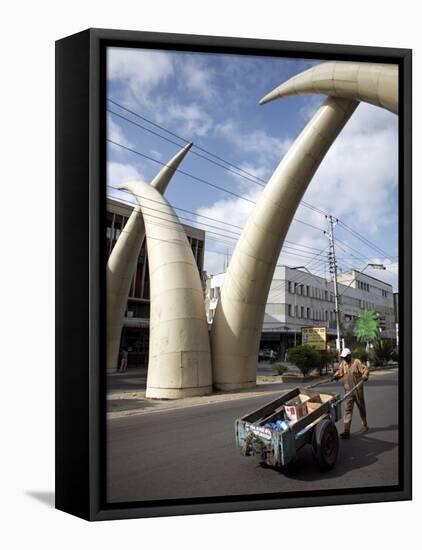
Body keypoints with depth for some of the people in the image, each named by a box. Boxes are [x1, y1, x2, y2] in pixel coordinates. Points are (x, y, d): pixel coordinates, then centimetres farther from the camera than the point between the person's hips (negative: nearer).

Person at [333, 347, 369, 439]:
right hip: (348, 391, 3)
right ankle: (346, 431, -9)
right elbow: (339, 372, 7)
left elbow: (365, 369, -10)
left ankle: (365, 425, 40)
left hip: (358, 390, -3)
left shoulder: (356, 362, -8)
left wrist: (364, 376, -28)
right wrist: (335, 376, -14)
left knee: (361, 408, 17)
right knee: (347, 410, -6)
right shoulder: (342, 364, 6)